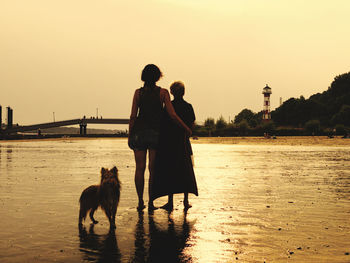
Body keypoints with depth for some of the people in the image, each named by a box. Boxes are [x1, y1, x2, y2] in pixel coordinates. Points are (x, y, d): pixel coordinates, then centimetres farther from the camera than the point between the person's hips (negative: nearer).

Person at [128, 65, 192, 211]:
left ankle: (140, 202, 5)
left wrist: (130, 135, 6)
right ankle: (151, 203, 4)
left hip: (139, 132, 1)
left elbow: (133, 116, -2)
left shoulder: (138, 92, 1)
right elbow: (172, 115, -6)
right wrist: (186, 129, 5)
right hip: (156, 133, -1)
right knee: (153, 169, 4)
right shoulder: (163, 92, -2)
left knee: (140, 168, 6)